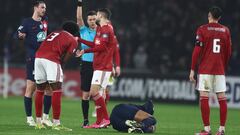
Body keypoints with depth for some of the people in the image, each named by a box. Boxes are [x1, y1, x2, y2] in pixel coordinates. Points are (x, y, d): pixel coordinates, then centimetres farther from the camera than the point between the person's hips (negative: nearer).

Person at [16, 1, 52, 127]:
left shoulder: (45, 21, 13)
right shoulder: (27, 22, -4)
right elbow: (19, 33, -16)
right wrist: (20, 35, -37)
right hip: (32, 58, -6)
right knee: (31, 88, -5)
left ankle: (45, 117, 13)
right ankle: (29, 118, 2)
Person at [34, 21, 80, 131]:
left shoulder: (55, 33, 30)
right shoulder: (73, 41, 13)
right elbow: (64, 59, 5)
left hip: (38, 57, 6)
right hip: (51, 60, -6)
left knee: (40, 90, 15)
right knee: (57, 91, -1)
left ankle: (38, 122, 20)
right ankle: (56, 123, -4)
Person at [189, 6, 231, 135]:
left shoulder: (202, 29, -3)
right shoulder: (225, 30, 8)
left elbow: (197, 51, -7)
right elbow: (228, 52, 11)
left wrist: (192, 69, -3)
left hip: (205, 69, -4)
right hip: (220, 70, 4)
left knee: (204, 98, -3)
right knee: (222, 98, 4)